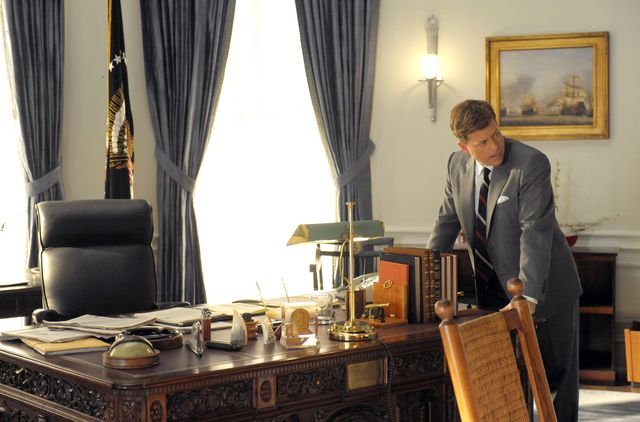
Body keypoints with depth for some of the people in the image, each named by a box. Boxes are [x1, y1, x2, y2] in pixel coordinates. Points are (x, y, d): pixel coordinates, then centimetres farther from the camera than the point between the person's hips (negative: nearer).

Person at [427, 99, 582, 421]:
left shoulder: (531, 163, -21)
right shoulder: (457, 165, -2)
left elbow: (535, 231, -29)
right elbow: (447, 222, 10)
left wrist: (528, 296, -36)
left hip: (541, 287, -5)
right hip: (493, 287, 5)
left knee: (556, 372, 9)